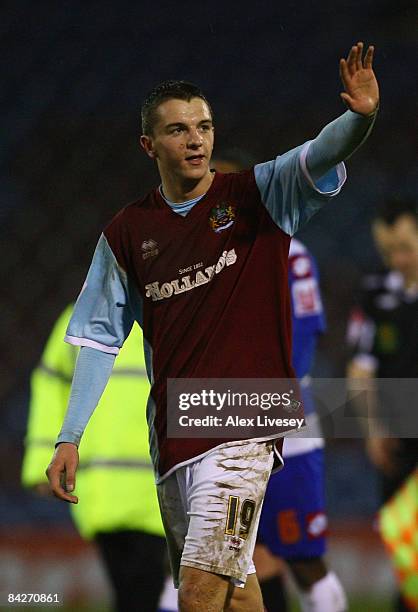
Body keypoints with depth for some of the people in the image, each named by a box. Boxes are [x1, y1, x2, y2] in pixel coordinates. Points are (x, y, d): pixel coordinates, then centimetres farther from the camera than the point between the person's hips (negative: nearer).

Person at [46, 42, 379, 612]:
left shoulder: (256, 196, -2)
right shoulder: (127, 232, 6)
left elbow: (318, 157, -20)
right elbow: (101, 337, 9)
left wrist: (360, 117, -42)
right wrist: (69, 437, 3)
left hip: (243, 421, -4)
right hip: (171, 431, 4)